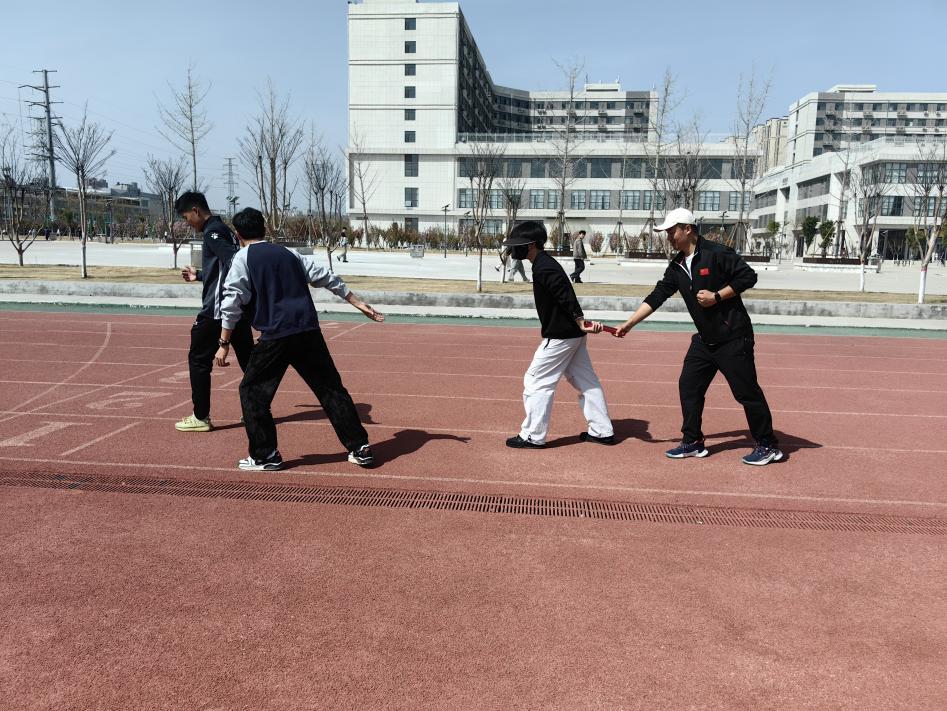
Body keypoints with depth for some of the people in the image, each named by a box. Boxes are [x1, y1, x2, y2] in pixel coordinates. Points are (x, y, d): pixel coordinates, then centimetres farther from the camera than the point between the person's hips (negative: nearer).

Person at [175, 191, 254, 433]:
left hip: (217, 309, -9)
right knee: (248, 359, 11)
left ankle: (200, 417, 7)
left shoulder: (212, 232, -11)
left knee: (198, 359, 3)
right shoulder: (223, 229, 17)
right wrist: (199, 275, 37)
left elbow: (234, 262, -25)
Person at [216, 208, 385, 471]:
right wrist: (359, 303, 26)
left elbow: (232, 303, -2)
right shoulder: (287, 253, 20)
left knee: (252, 391, 11)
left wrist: (224, 343, 4)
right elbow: (326, 278, 20)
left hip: (276, 336, -5)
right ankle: (360, 448, 13)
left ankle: (265, 455, 10)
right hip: (309, 332, 5)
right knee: (331, 388, 11)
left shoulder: (243, 259, 5)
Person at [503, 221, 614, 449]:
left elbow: (566, 295, -26)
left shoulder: (543, 269, -18)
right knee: (585, 380, 15)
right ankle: (602, 431, 23)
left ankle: (533, 436, 7)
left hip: (560, 336, -10)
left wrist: (580, 321, -31)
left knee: (536, 381, -1)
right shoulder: (547, 263, 13)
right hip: (573, 334, 10)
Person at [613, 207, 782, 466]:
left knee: (747, 391, -1)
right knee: (689, 386, 8)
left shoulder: (716, 253, -14)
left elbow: (748, 276, -14)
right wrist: (629, 323, 1)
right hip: (705, 339, 8)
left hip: (733, 338, -8)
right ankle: (693, 442, 20)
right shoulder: (676, 266, 8)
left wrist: (717, 296, -19)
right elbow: (656, 297, 6)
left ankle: (768, 446, 14)